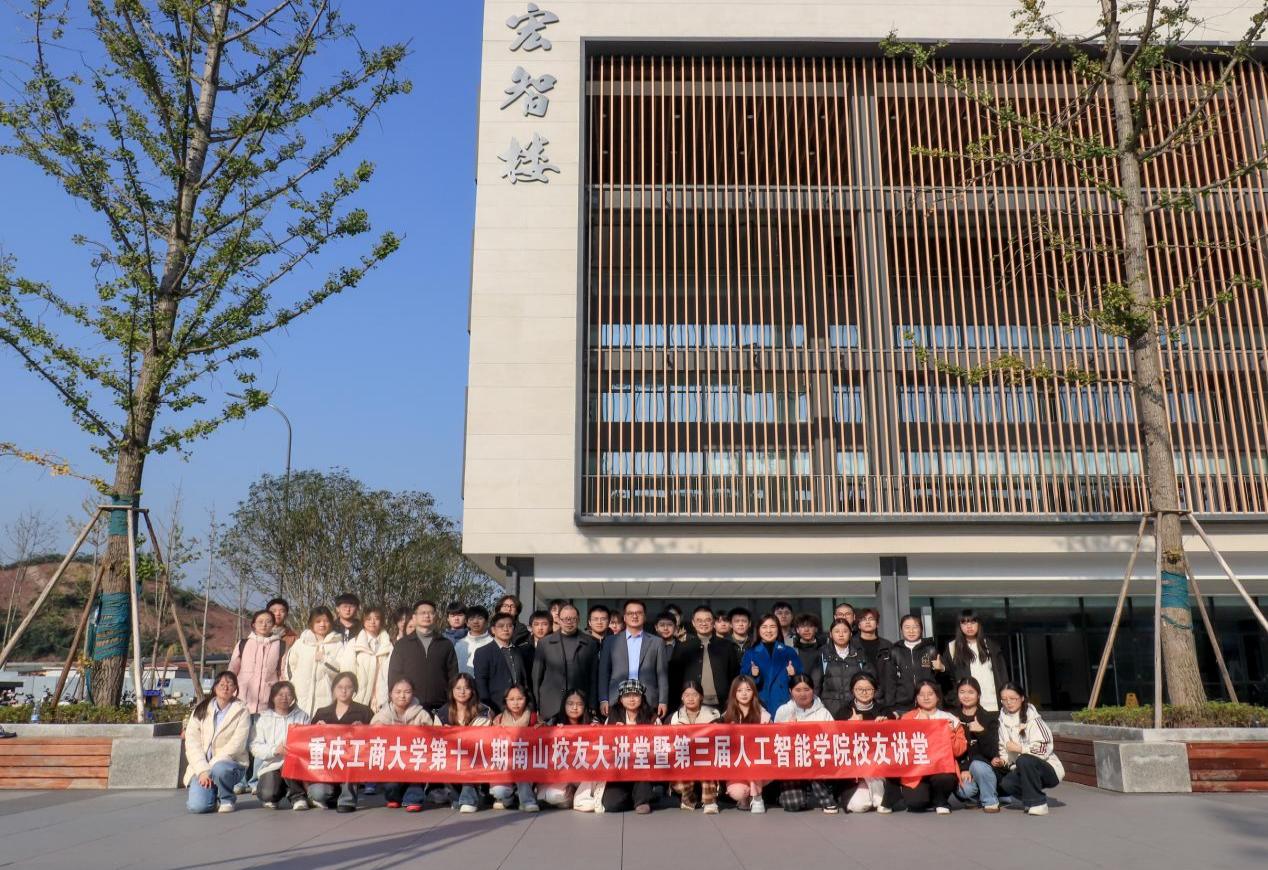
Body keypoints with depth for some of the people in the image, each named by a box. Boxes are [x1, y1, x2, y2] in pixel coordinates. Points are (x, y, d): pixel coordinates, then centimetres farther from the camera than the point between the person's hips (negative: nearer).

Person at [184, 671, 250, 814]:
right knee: (197, 805, -21)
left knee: (219, 768, -37)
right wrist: (202, 770, -14)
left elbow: (236, 745, -10)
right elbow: (191, 742, -2)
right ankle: (211, 791, 15)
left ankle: (227, 799, -6)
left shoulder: (241, 711, -1)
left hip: (230, 763, -2)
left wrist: (210, 766, -19)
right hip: (201, 766, 2)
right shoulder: (201, 709, 7)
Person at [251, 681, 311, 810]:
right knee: (267, 794, -26)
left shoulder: (302, 716, 12)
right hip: (271, 765, 0)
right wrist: (274, 750, -18)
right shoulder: (263, 718, 8)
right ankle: (273, 797, 12)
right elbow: (255, 747, -3)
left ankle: (298, 796, -11)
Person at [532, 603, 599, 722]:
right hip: (551, 708, 0)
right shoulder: (545, 643, 8)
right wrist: (537, 707, 3)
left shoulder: (590, 643, 8)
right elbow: (536, 676, 8)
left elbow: (594, 676, 8)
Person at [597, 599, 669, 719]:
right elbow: (604, 673, 9)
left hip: (648, 702, 0)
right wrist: (603, 700, 0)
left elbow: (662, 674, 7)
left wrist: (663, 701, 0)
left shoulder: (657, 642, 10)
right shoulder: (611, 641, 11)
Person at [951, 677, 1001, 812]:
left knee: (977, 765, -35)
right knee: (965, 790, -30)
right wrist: (962, 769, -15)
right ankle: (976, 798, 7)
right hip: (960, 767, 1)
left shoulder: (989, 718, 1)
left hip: (982, 764, 0)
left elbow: (992, 752, -8)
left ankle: (991, 801, -11)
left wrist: (982, 731, -23)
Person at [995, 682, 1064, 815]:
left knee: (1024, 760, -35)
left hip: (1049, 770, -5)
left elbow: (1043, 748, -22)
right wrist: (1002, 761, -8)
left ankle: (1038, 803, -18)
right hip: (1023, 770, 5)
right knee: (1006, 784, -23)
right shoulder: (1004, 720, 4)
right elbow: (1004, 748, 11)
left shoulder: (1033, 719, -15)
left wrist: (1019, 748, -23)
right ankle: (1035, 795, 6)